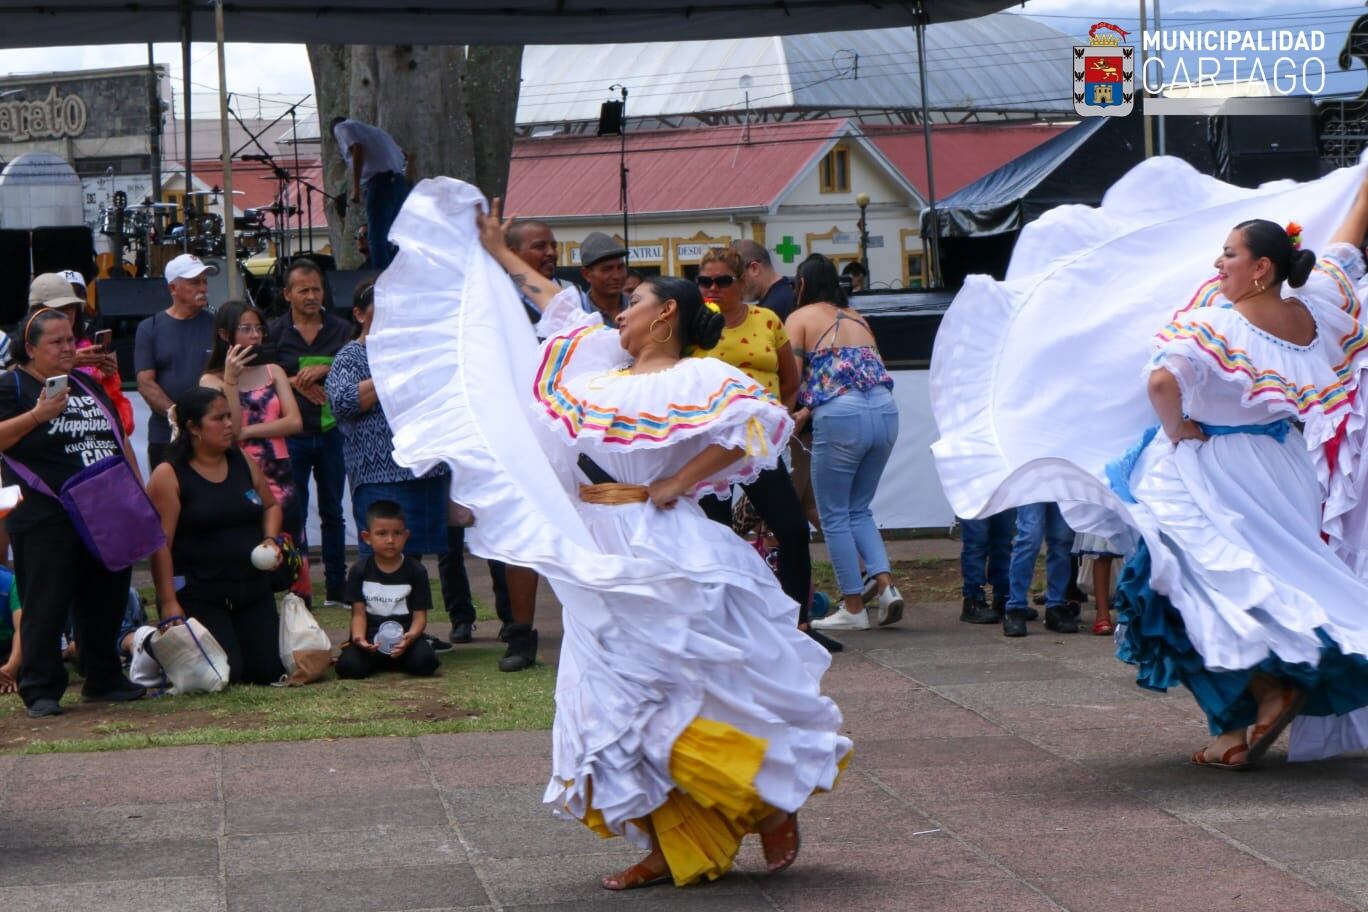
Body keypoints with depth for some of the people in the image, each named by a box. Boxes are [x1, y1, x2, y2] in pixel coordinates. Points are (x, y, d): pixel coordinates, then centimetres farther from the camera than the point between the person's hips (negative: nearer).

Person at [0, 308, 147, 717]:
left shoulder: (88, 385, 18)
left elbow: (120, 440, 24)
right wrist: (38, 415, -25)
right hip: (46, 518, -7)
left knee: (105, 599, 11)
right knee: (46, 604, -6)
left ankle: (103, 678, 23)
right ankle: (40, 690, -1)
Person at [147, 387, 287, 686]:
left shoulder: (243, 463, 8)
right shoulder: (169, 476, -10)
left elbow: (271, 505, 24)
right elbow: (161, 544, -15)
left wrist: (270, 539, 2)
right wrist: (168, 602, -20)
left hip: (253, 590, 6)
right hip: (198, 593, -6)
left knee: (269, 671, -1)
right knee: (225, 673, -16)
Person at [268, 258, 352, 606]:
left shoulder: (340, 330, 6)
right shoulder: (274, 331, 3)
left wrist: (324, 370, -16)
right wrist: (295, 382, -13)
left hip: (331, 433, 2)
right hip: (292, 434, -2)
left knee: (332, 512, 10)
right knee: (294, 514, 0)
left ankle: (336, 587, 16)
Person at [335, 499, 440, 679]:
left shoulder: (416, 571, 1)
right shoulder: (359, 571, 3)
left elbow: (420, 615, -2)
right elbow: (358, 613, -1)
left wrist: (410, 637, -25)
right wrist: (359, 638, -23)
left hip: (404, 633, 0)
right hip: (371, 635, 0)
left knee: (425, 662, -30)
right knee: (348, 666, -29)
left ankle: (399, 658, 7)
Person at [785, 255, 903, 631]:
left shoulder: (800, 318, 5)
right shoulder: (857, 318, 21)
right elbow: (867, 372, 15)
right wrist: (808, 411, 18)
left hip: (840, 417, -6)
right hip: (885, 411, 6)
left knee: (835, 515, 7)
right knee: (859, 508, 20)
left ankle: (853, 607, 8)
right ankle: (886, 584, 1)